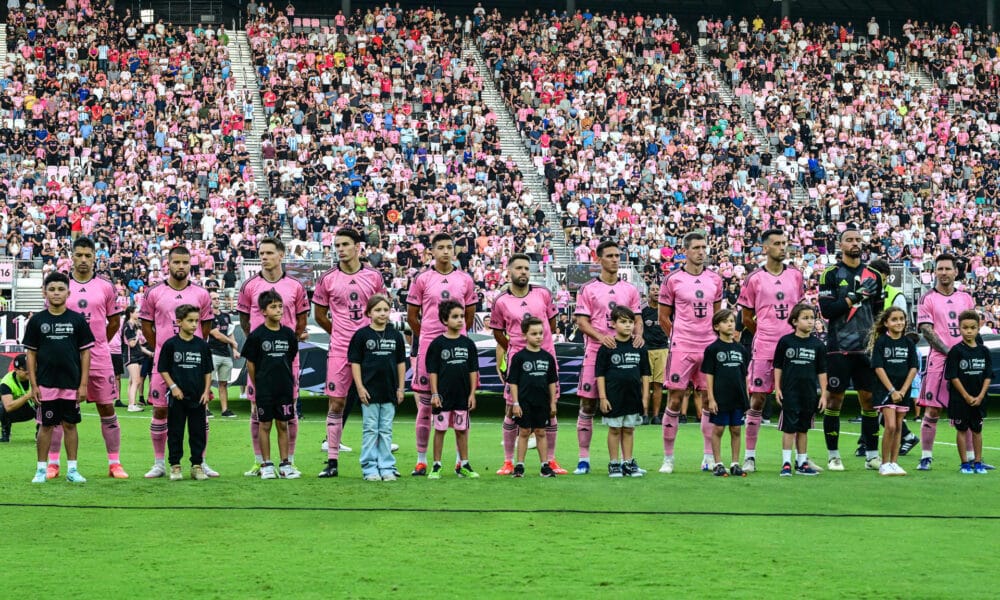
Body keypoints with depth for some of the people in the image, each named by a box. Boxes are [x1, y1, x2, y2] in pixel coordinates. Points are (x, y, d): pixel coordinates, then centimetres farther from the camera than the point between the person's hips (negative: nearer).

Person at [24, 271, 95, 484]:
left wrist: (83, 384, -2)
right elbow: (31, 353, 4)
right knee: (46, 425, 4)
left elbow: (85, 353, 3)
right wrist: (33, 384, -2)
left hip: (72, 384, 0)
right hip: (46, 384, 0)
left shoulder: (77, 320, 1)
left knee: (70, 424, 6)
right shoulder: (37, 320, 2)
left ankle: (72, 470, 13)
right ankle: (42, 470, 11)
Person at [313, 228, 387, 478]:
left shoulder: (374, 277, 5)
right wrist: (340, 333, 10)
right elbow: (320, 315, 11)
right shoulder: (328, 279, 2)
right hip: (339, 351, 0)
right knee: (335, 405, 0)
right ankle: (332, 462, 5)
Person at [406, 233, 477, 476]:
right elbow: (411, 316, 7)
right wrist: (427, 338, 10)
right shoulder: (422, 279, 3)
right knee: (425, 404, 1)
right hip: (428, 347, -2)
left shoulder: (465, 280, 8)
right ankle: (421, 460, 7)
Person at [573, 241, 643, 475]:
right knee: (587, 405, -2)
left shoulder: (630, 289, 12)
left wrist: (638, 334, -10)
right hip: (595, 352, -2)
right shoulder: (588, 289, 2)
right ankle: (584, 458, 3)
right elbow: (582, 322, -4)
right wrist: (601, 337, -21)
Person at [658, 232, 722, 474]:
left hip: (709, 349, 4)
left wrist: (713, 339, 13)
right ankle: (668, 458, 4)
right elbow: (664, 318, 4)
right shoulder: (672, 280, -2)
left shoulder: (715, 280, 10)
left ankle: (709, 457, 11)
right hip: (681, 349, -4)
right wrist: (679, 338, 6)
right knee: (674, 401, -3)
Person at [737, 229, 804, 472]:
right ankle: (750, 456, 5)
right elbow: (746, 318, 6)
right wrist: (766, 334, 8)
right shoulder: (754, 279, -1)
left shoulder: (795, 275, 9)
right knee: (757, 400, -1)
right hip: (763, 349, -3)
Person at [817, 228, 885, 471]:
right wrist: (854, 297, -16)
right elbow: (826, 310, -10)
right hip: (839, 348, -4)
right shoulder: (831, 273, -1)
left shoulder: (873, 275, 12)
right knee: (835, 398, 0)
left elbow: (880, 312, 16)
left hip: (866, 348, 4)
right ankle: (833, 456, 7)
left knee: (869, 397, 3)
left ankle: (872, 455, 9)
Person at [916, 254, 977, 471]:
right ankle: (926, 457, 0)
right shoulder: (927, 299, 1)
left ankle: (970, 457, 12)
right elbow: (926, 331, -6)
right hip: (938, 360, -4)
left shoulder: (966, 298, 14)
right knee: (932, 410, -6)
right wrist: (949, 352, -14)